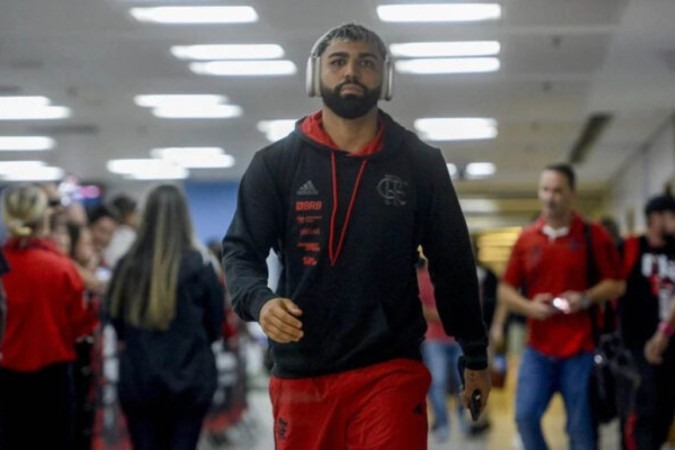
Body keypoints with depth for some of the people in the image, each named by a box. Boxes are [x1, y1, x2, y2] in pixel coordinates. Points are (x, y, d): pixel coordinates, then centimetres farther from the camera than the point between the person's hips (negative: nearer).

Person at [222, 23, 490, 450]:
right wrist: (259, 301, -21)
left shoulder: (420, 163, 3)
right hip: (301, 374, 2)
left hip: (391, 371, -1)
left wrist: (475, 355, 12)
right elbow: (240, 250, 1)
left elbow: (453, 263, 9)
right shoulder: (276, 162, 2)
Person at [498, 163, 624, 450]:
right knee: (525, 416, -6)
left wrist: (586, 298, -17)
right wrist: (529, 307, -10)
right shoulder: (526, 239, 7)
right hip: (538, 349, 3)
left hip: (581, 349, -3)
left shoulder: (593, 235, -1)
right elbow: (505, 291, 10)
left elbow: (617, 284, 1)